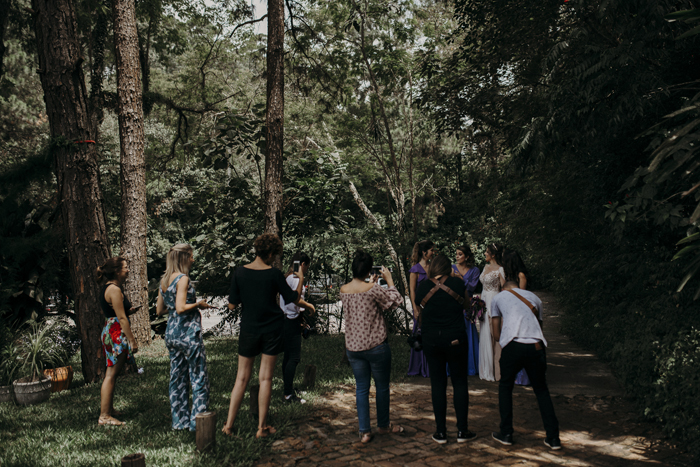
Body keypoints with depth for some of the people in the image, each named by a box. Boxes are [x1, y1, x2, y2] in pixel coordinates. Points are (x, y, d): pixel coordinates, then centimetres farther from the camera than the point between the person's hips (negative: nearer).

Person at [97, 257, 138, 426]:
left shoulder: (107, 288, 15)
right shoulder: (114, 289, -16)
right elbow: (121, 318, -19)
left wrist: (128, 310, 14)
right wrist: (132, 340, -17)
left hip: (109, 332, 11)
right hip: (116, 334, -11)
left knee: (111, 373, 16)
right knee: (111, 374, -8)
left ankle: (109, 409, 25)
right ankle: (104, 416, -6)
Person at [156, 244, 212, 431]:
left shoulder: (164, 280, 10)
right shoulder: (183, 279, -14)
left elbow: (159, 310, 14)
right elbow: (181, 308, -22)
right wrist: (198, 304, -7)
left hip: (171, 332, 9)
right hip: (188, 333, -9)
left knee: (177, 378, 13)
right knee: (199, 378, 0)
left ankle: (180, 420, 21)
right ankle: (198, 421, 2)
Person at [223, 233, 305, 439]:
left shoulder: (239, 273, -6)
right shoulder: (274, 274, -10)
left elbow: (231, 305, -2)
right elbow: (294, 299, -1)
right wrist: (301, 279, 13)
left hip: (248, 329, 2)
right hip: (272, 330, -2)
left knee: (242, 377, 13)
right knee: (265, 378, 6)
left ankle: (229, 424, 15)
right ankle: (262, 427, 12)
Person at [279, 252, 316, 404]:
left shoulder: (288, 277, 16)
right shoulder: (296, 278, -13)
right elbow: (297, 299, -24)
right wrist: (309, 306, -8)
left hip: (287, 319, 10)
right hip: (292, 321, -10)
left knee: (288, 356, 14)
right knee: (294, 358, -8)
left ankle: (287, 390, 21)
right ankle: (289, 393, -6)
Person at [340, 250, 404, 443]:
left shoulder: (343, 290, -1)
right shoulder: (373, 289, -19)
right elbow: (396, 301, -7)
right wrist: (389, 279, 0)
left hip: (353, 346, 5)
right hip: (375, 346, -5)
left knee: (361, 388, 12)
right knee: (382, 387, 15)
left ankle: (364, 431, 12)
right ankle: (383, 425, 31)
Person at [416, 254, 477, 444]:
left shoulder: (423, 287, -4)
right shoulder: (457, 283, -4)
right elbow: (467, 304, 10)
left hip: (431, 341, 1)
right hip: (456, 340, -1)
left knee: (437, 383, 8)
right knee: (459, 382, 8)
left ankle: (440, 432, 12)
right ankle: (462, 430, 11)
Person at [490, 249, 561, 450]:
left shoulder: (497, 298, 19)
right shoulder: (533, 297, 25)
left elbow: (496, 333, 17)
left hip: (513, 346, -2)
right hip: (537, 347, 2)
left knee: (505, 387, 20)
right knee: (541, 390, 20)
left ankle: (506, 433, 19)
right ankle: (553, 437, 18)